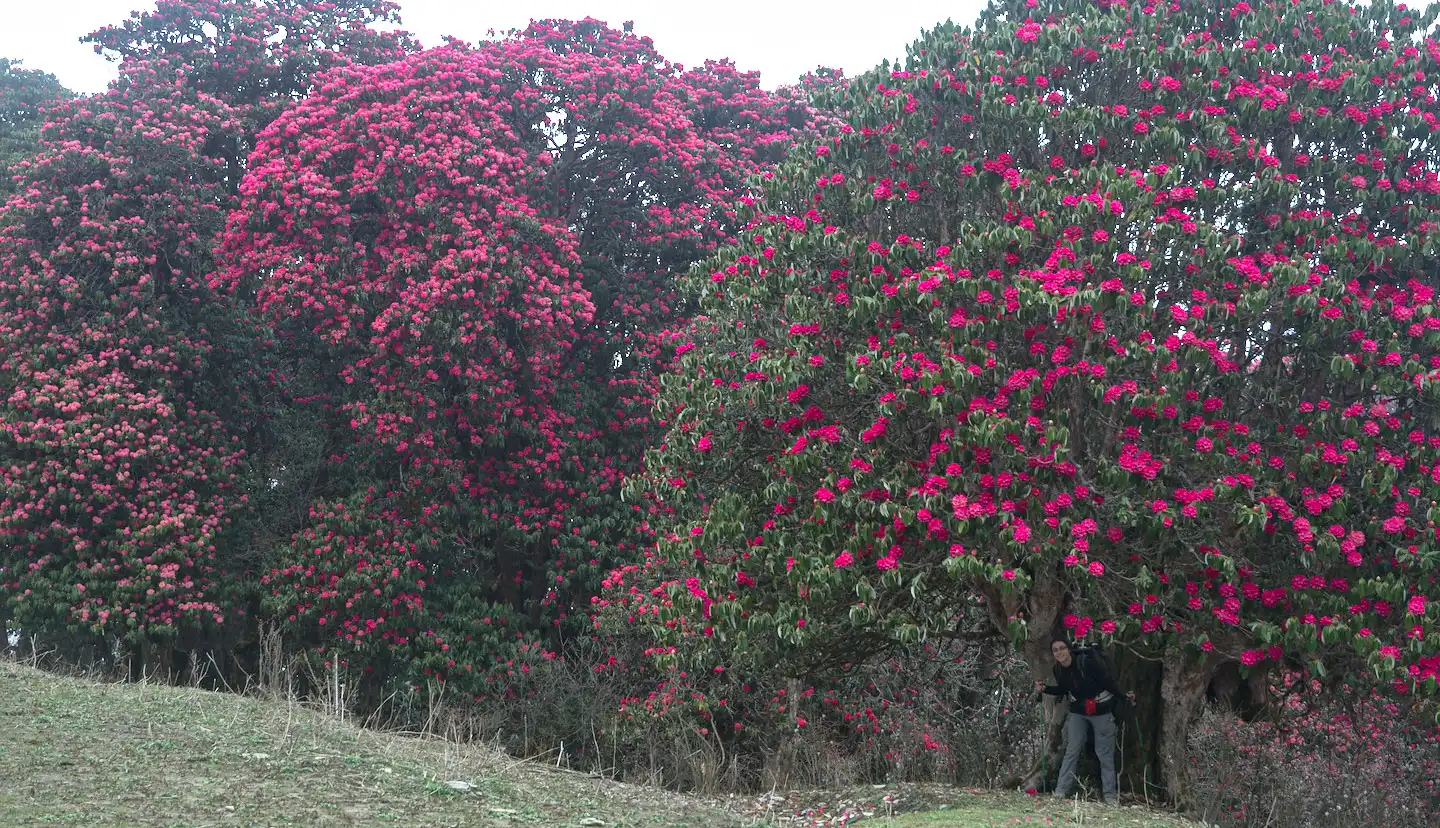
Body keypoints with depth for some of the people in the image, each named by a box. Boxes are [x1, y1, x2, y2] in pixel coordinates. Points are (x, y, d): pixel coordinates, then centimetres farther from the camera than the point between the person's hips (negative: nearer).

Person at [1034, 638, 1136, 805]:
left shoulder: (1087, 661, -26)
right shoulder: (1058, 669, -7)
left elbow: (1108, 682, -20)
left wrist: (1123, 696, -24)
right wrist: (1045, 689, -3)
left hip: (1101, 712, -5)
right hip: (1078, 713, 5)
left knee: (1105, 754, 0)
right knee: (1072, 751, 1)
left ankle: (1110, 796, 4)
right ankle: (1061, 791, 1)